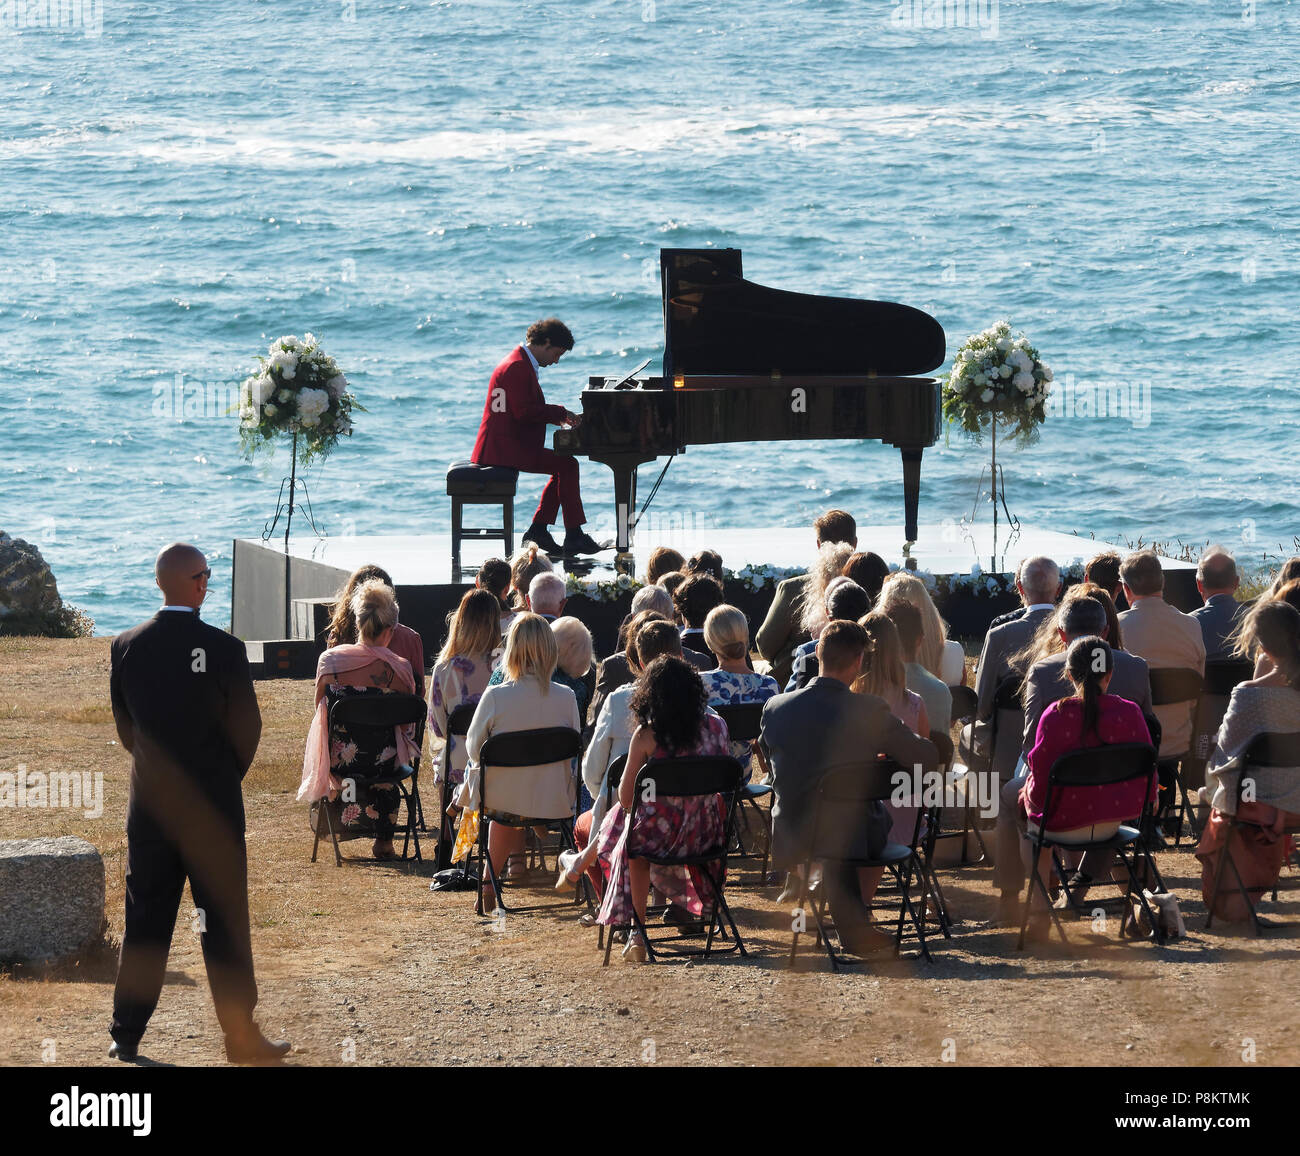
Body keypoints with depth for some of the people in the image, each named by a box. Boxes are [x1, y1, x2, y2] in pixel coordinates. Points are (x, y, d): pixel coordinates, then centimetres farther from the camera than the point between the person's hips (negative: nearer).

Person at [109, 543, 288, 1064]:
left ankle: (126, 1035, 12)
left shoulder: (126, 647, -3)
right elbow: (247, 728, -6)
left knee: (145, 920, 10)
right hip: (213, 805, -3)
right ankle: (240, 1037, 7)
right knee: (224, 922, 4)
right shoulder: (224, 650, -14)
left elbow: (125, 726, 6)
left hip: (149, 804, 3)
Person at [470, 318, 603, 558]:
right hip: (506, 447, -11)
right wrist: (560, 413, -12)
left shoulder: (521, 364, 18)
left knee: (565, 464, 15)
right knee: (567, 465, -16)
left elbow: (528, 409, 24)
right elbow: (524, 412, -23)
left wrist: (558, 418, 10)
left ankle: (538, 530, 11)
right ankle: (574, 536, -12)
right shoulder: (517, 367, -16)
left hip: (504, 445, 11)